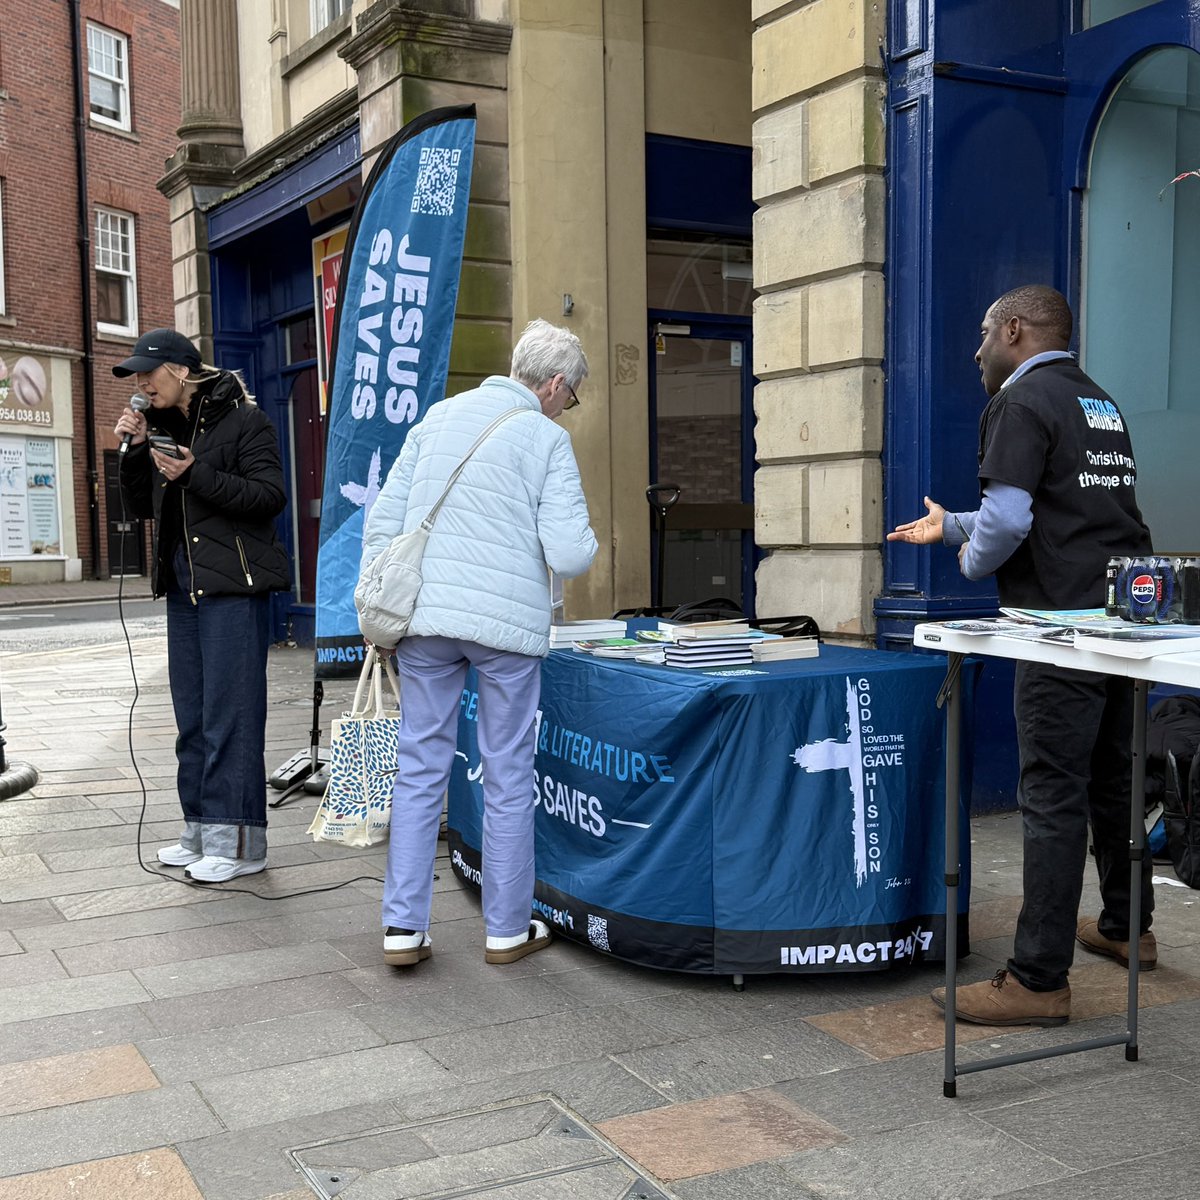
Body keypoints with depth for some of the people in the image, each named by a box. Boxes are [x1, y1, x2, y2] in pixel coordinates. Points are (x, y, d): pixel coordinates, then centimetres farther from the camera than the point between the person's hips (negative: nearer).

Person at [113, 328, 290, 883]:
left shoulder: (242, 419, -6)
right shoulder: (166, 427, 15)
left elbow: (270, 496, -15)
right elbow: (142, 506, 18)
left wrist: (197, 475, -21)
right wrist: (135, 449, 3)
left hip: (233, 585, -8)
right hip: (183, 584, 8)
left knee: (230, 712, -7)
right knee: (192, 714, 12)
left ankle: (238, 840, -1)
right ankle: (202, 831, 21)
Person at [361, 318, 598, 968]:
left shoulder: (440, 415, 10)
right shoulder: (547, 438, -3)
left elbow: (381, 521, 8)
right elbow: (569, 555, -11)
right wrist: (583, 533, 11)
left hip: (424, 620, 4)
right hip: (507, 622, -4)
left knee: (420, 768, 10)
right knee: (508, 776, 8)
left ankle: (403, 927, 11)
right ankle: (507, 929, 18)